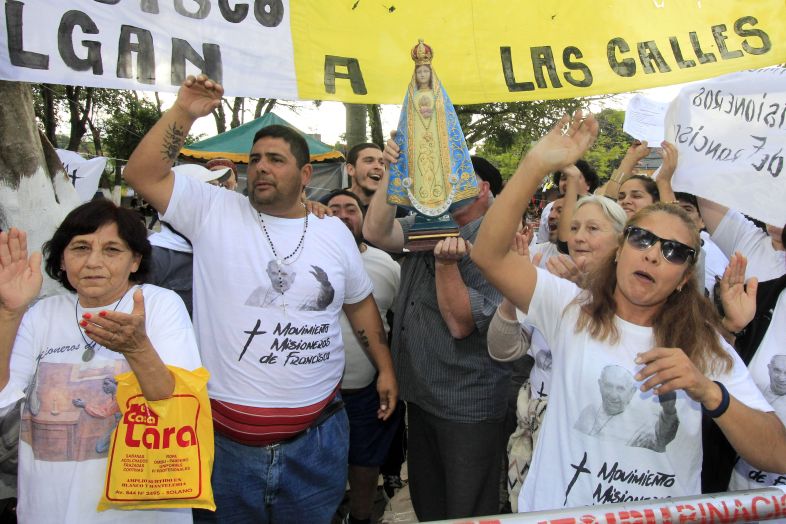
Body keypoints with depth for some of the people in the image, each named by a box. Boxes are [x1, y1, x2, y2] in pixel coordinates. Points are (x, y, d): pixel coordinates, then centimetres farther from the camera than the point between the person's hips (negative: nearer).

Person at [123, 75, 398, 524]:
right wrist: (184, 112, -15)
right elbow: (142, 174, -8)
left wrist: (386, 368, 14)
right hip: (225, 438, -1)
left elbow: (360, 302, 14)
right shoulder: (214, 212, -2)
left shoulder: (334, 231, 5)